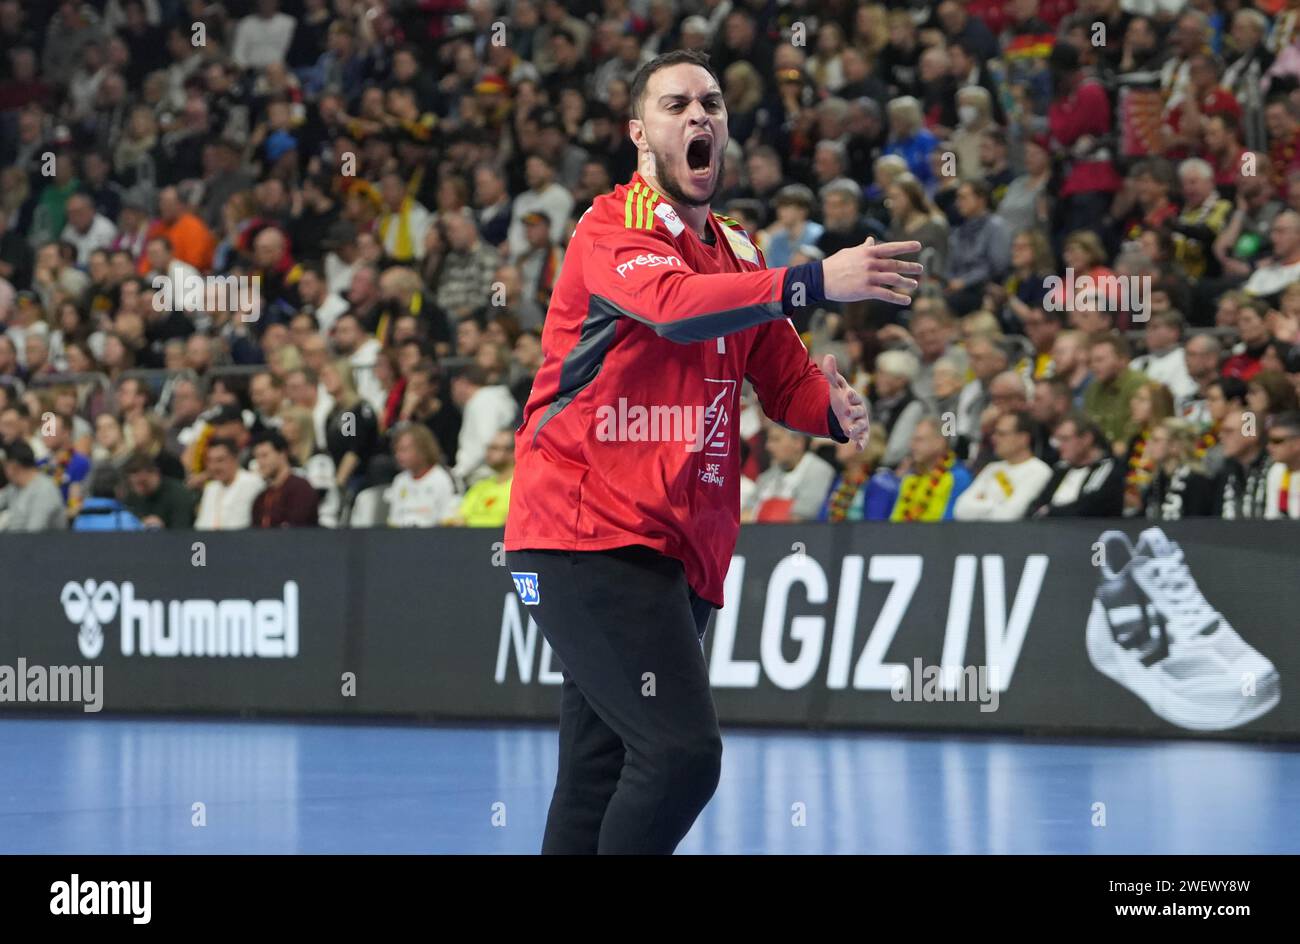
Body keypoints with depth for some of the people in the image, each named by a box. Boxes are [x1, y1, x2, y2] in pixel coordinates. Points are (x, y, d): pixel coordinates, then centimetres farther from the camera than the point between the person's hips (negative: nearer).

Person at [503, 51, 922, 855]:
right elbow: (671, 304, -27)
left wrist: (836, 410, -5)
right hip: (590, 535, -8)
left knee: (602, 778, 10)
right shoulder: (616, 225, -7)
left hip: (681, 551, 8)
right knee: (682, 752, -20)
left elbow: (785, 378, 19)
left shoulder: (737, 253, 18)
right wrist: (815, 283, -38)